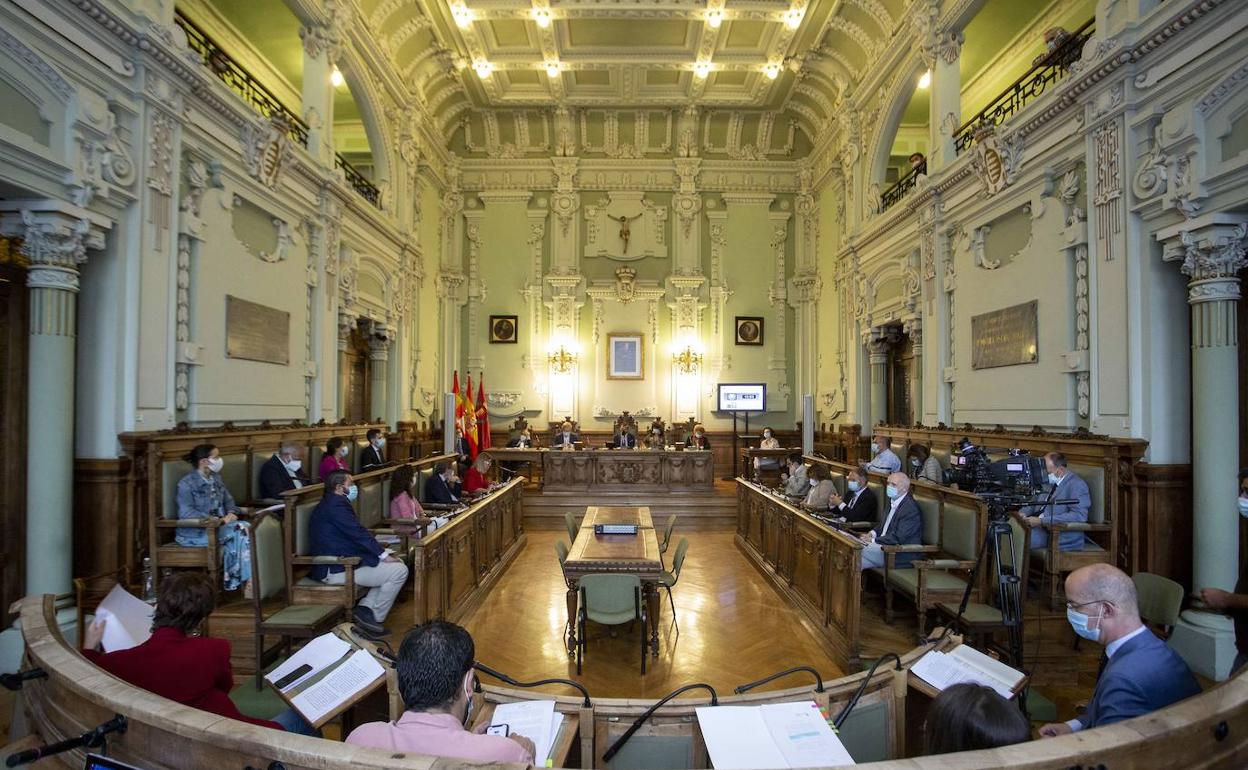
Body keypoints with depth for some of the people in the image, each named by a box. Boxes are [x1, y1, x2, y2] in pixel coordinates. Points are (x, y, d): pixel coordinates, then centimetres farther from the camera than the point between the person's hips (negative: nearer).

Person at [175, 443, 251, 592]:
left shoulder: (216, 478, 11)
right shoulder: (187, 484, -12)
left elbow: (228, 500, 17)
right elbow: (186, 513, -20)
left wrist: (231, 513, -7)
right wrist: (218, 520, -25)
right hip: (195, 531, -6)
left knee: (245, 527, -23)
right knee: (239, 531, -27)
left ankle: (234, 580, -21)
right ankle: (244, 579, -18)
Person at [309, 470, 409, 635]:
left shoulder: (328, 503, 18)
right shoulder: (337, 503, -15)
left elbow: (353, 533, 17)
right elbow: (357, 533, -20)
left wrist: (378, 551, 7)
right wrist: (383, 554, -14)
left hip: (332, 564, 11)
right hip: (337, 570, -11)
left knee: (397, 563, 12)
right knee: (399, 571, -14)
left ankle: (365, 608, 6)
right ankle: (375, 618, -1)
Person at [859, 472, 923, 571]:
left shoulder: (911, 509, -18)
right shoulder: (893, 502, 12)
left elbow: (898, 538, -23)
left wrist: (874, 540, -18)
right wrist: (873, 533, 3)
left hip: (902, 554, -9)